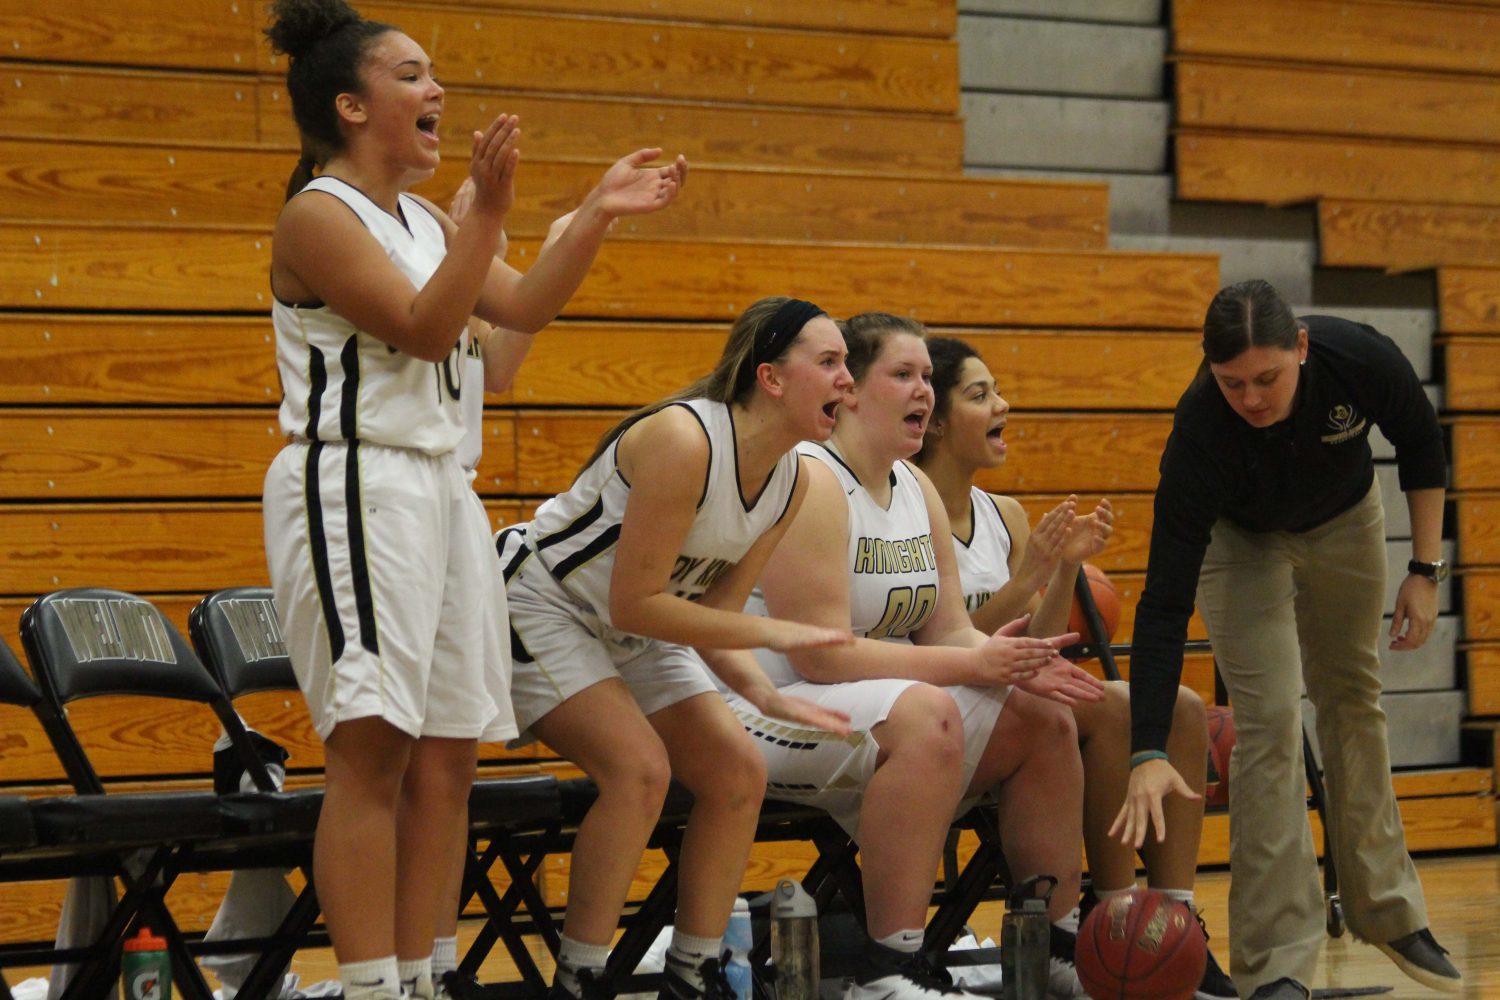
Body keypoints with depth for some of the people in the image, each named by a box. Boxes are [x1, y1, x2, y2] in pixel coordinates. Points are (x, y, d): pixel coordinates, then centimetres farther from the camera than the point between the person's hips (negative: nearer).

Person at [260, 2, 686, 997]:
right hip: (353, 489, -9)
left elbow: (522, 307, 19)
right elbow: (422, 328, -15)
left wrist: (600, 212, 12)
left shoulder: (425, 221, 18)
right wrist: (490, 211, -24)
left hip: (438, 487, 9)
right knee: (374, 748, -14)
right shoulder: (318, 215, -7)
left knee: (447, 755, 5)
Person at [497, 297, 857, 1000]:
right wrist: (772, 633, -26)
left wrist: (762, 693, -17)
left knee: (739, 774, -4)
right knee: (640, 765, -27)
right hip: (540, 606, -9)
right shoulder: (683, 440, -30)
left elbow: (714, 611, 1)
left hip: (633, 639, 9)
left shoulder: (792, 480, -4)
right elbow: (634, 604, -28)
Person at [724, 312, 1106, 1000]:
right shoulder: (808, 482, -17)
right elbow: (821, 655, -24)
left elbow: (948, 632, 8)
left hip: (878, 712, 10)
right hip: (765, 713, -10)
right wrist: (972, 665, -23)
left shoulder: (917, 489, 12)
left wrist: (1016, 665, -15)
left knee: (1042, 718, 2)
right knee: (924, 714, -34)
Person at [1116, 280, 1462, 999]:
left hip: (1343, 520, 3)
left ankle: (1388, 912, 28)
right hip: (1239, 536, -3)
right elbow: (1164, 604, -40)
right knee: (1271, 715, -16)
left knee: (1353, 699, 12)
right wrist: (1148, 754, -46)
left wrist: (1426, 570, -13)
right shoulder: (1200, 431, -40)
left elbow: (1421, 444, -11)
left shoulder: (1360, 359, -35)